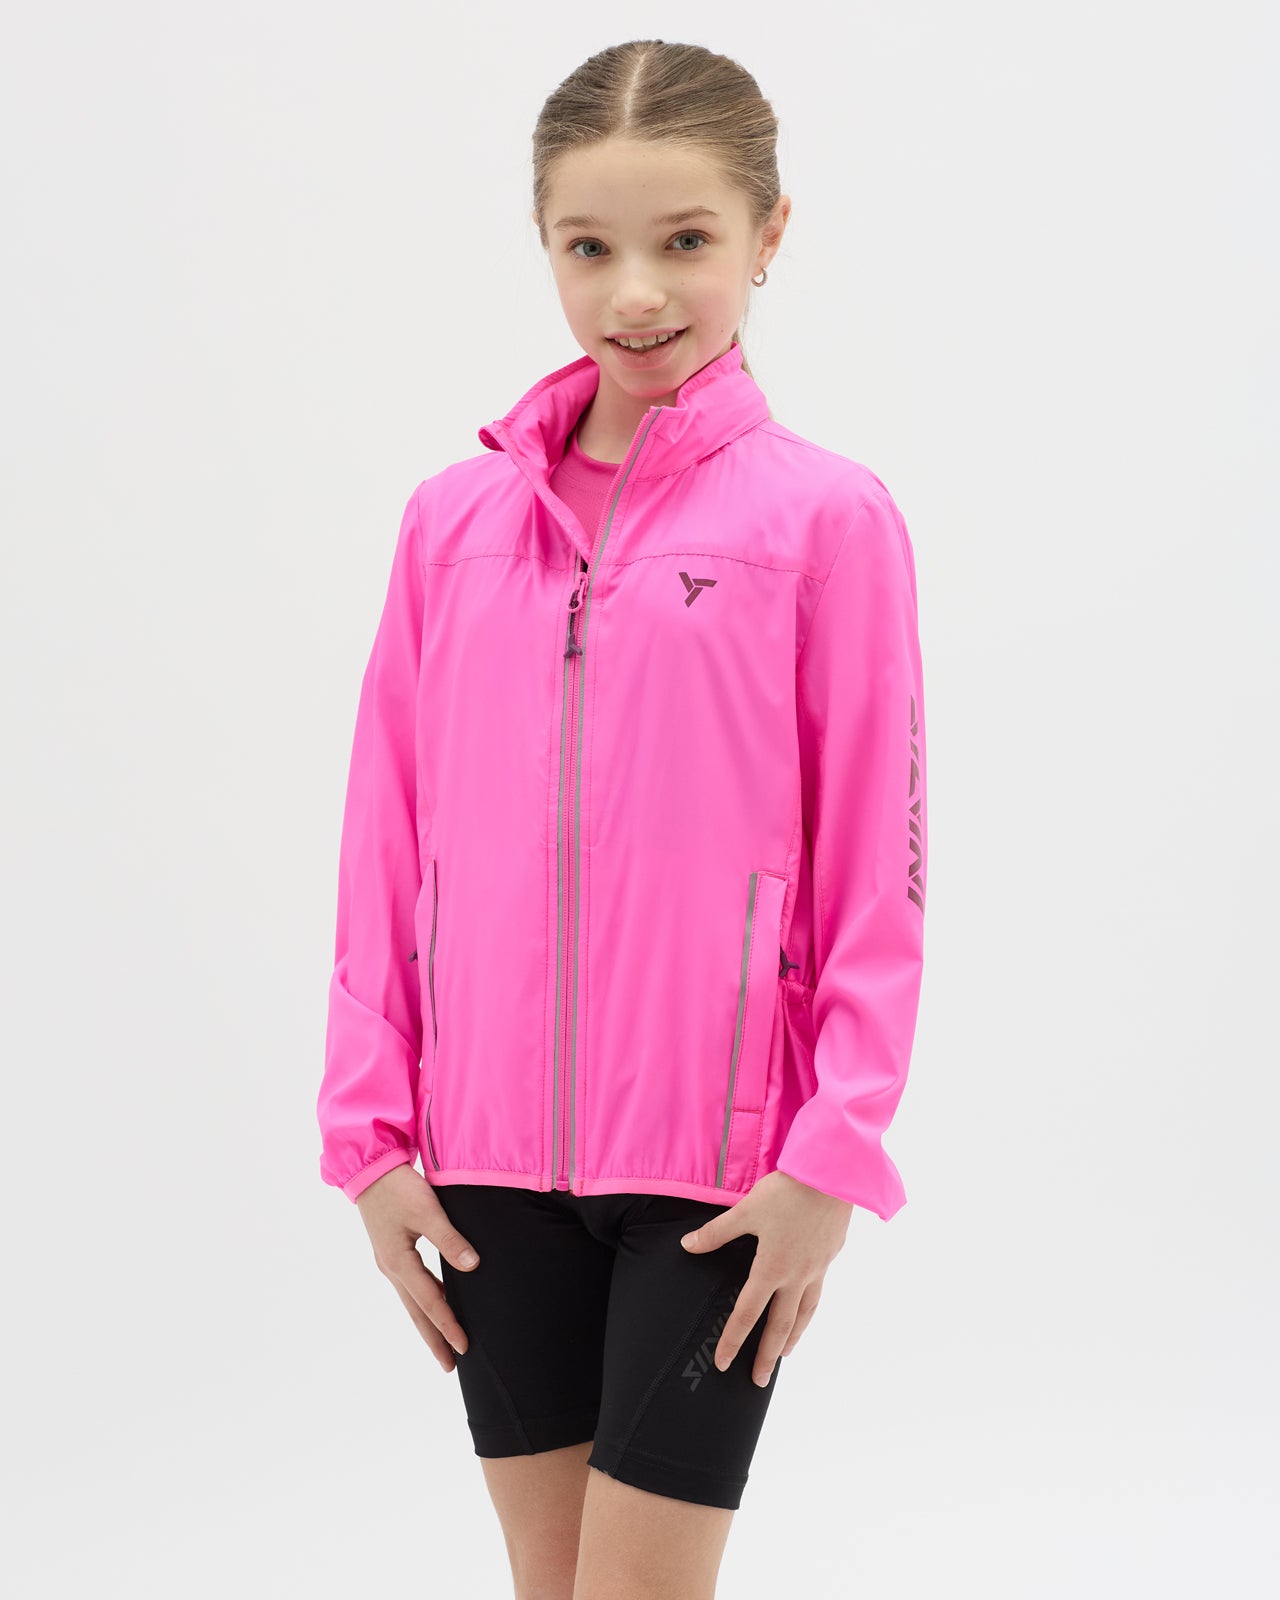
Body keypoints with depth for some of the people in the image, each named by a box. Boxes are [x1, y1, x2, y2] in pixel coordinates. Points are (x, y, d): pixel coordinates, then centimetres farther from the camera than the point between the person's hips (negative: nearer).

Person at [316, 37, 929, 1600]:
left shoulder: (823, 516, -6)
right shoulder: (455, 517, 5)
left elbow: (878, 869, -5)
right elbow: (386, 846, 7)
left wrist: (832, 1163, -9)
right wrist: (373, 1132, 4)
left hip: (715, 1167, -4)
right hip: (492, 1161, 4)